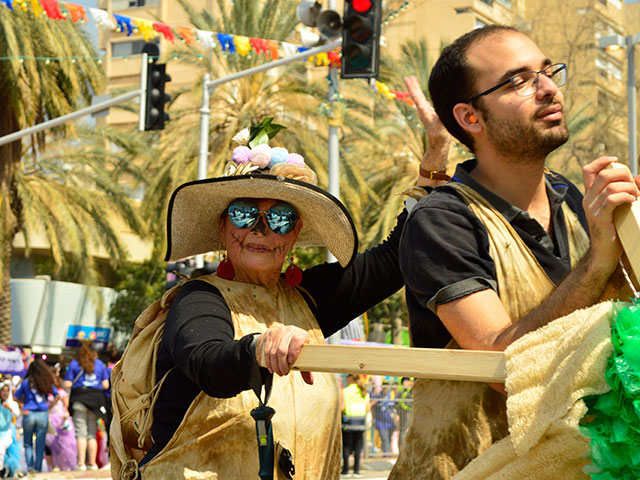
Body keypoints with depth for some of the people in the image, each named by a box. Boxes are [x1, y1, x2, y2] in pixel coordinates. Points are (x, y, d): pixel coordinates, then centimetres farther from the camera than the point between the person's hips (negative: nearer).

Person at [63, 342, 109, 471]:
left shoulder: (74, 364, 3)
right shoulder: (100, 364, 10)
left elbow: (67, 385, -3)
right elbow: (105, 385, 7)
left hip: (79, 398, -2)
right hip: (95, 399, 3)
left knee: (81, 433, -4)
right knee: (92, 433, 7)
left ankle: (81, 463, -9)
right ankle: (92, 463, 6)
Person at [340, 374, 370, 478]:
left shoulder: (344, 391, -5)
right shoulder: (365, 393, 7)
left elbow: (341, 407, -13)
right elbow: (368, 409, 5)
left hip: (348, 422, -3)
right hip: (361, 421, 3)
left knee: (346, 445, 7)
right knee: (358, 446, 7)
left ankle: (345, 469, 7)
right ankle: (356, 470, 2)